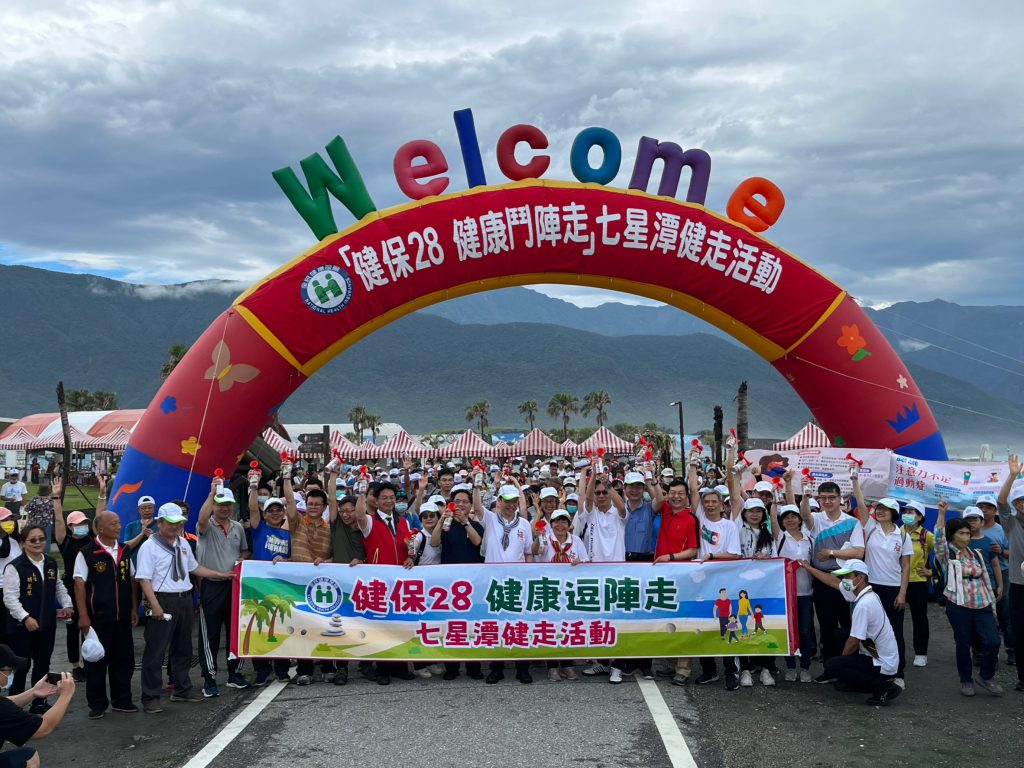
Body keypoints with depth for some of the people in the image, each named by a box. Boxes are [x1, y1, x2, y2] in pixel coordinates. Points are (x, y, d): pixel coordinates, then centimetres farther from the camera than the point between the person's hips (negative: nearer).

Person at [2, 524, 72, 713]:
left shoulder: (51, 564, 8)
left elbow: (58, 586, 21)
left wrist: (66, 604, 7)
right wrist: (25, 617, -22)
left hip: (47, 624, 6)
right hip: (21, 626, -6)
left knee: (43, 664, 12)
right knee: (21, 666, -1)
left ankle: (39, 702, 23)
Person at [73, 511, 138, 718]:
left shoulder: (124, 552, 8)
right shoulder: (87, 553, -9)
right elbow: (79, 584, -10)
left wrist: (134, 608, 11)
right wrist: (83, 616, -14)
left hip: (122, 617, 5)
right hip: (98, 617, -5)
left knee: (123, 660, 10)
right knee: (97, 661, 4)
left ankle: (121, 700, 23)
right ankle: (97, 704, 15)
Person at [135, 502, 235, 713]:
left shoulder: (183, 543, 13)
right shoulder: (150, 546, -10)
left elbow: (194, 568, 25)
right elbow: (144, 579, -14)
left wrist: (221, 575, 22)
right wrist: (155, 606, -21)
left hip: (185, 600, 8)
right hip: (163, 602, -7)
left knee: (183, 648, 17)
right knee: (155, 651, -3)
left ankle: (182, 689, 31)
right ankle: (150, 697, 4)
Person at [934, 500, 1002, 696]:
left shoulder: (976, 554, 12)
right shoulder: (946, 554, -1)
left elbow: (986, 580, 14)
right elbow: (939, 537, -21)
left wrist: (993, 605, 13)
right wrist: (942, 513, -28)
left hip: (982, 605, 3)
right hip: (959, 606, -3)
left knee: (993, 641, -6)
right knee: (963, 644, 4)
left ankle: (986, 676, 15)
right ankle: (966, 680, 21)